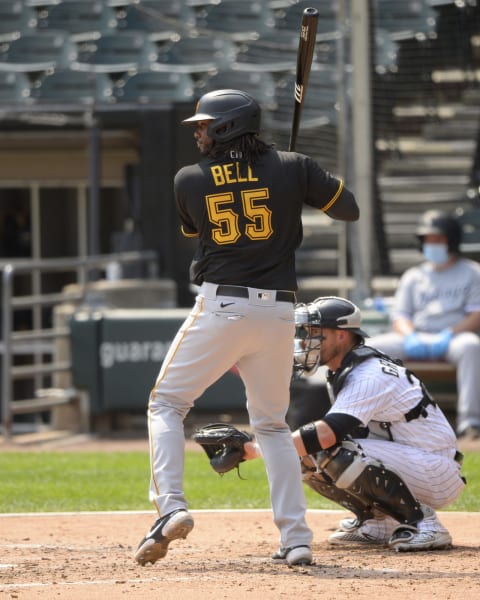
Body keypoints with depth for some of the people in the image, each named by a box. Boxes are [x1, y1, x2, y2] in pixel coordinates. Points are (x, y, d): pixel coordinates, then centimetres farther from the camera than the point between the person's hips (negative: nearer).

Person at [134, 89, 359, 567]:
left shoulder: (189, 181, 1)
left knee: (166, 405, 11)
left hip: (219, 307, -3)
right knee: (271, 423, 17)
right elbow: (349, 209, 9)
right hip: (277, 312, 3)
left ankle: (171, 506, -11)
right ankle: (296, 538, 7)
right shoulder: (293, 168, 1)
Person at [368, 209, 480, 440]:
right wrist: (410, 336, -10)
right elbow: (399, 316, 14)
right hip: (416, 340, 4)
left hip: (455, 337, -4)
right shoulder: (413, 276, 24)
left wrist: (449, 335, -16)